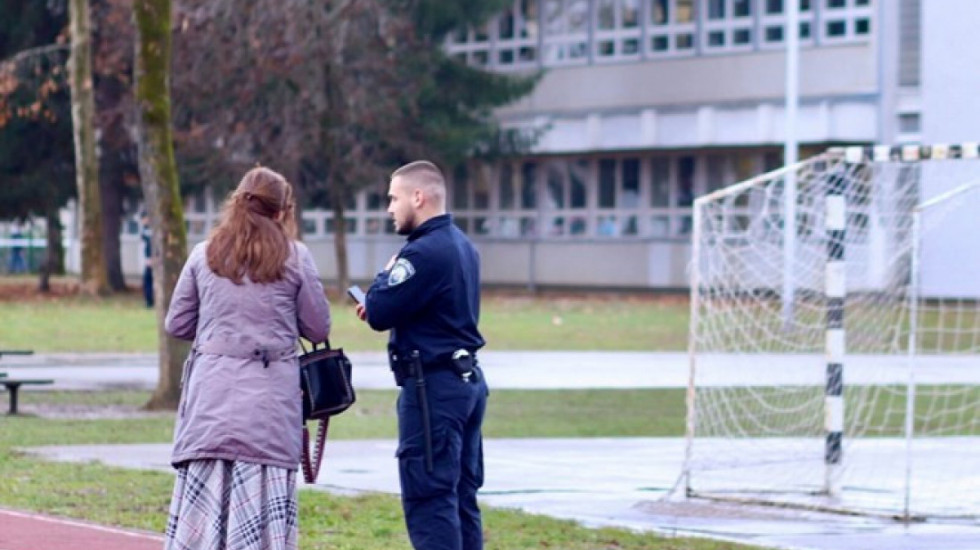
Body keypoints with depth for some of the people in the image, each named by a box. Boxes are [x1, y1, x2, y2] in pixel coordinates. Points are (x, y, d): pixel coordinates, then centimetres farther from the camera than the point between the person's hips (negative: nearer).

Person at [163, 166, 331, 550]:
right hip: (270, 394, -1)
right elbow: (318, 329, 5)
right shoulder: (294, 257, 1)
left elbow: (177, 325, 9)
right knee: (262, 505, 0)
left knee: (202, 502, 3)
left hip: (212, 391, 1)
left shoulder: (205, 254, 6)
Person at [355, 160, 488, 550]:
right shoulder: (461, 246, 13)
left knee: (428, 500, -8)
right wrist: (381, 304, 4)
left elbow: (379, 314, -18)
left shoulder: (424, 252, -18)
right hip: (468, 381, 10)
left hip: (434, 389, -10)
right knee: (461, 497, 14)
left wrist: (386, 276, 1)